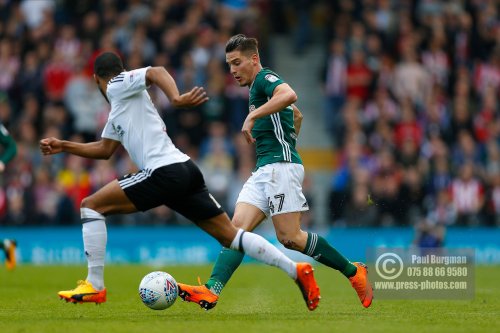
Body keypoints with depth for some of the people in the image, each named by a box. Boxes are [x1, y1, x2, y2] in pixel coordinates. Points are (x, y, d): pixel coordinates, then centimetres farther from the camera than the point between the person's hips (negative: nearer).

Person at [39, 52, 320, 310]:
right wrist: (63, 147, 33)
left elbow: (156, 72, -16)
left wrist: (176, 99, -32)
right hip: (186, 171, 9)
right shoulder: (118, 108, 30)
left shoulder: (117, 86, 2)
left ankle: (94, 286, -4)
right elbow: (104, 149, 37)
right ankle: (296, 271, 3)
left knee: (91, 205, -2)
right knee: (229, 235, 8)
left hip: (165, 172, -9)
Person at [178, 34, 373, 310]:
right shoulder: (258, 87, 25)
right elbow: (297, 115, 40)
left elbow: (288, 95, -30)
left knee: (289, 237, -13)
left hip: (280, 165, -10)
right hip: (264, 170, 10)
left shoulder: (265, 78, -5)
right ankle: (211, 290, -22)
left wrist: (252, 116, -30)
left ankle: (353, 272, 0)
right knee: (239, 226, -7)